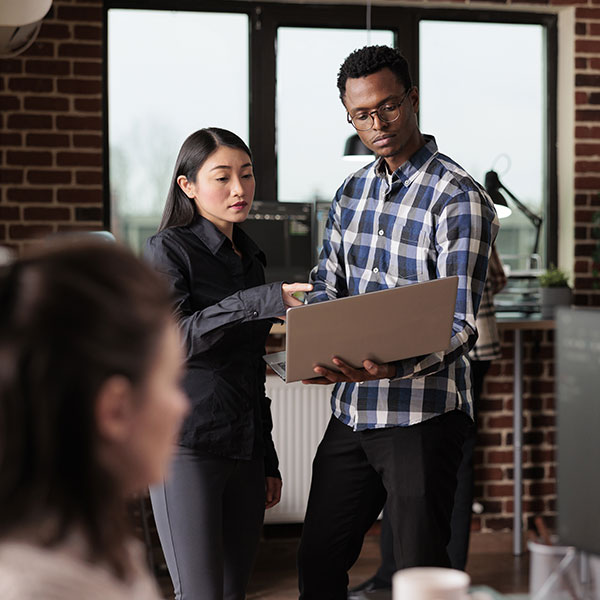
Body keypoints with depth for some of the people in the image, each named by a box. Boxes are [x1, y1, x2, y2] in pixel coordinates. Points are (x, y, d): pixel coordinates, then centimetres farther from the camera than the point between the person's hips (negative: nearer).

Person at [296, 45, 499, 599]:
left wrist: (393, 367, -38)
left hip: (423, 413, -6)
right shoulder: (352, 191, 10)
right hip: (352, 410, 7)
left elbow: (459, 324, -19)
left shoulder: (459, 199, -13)